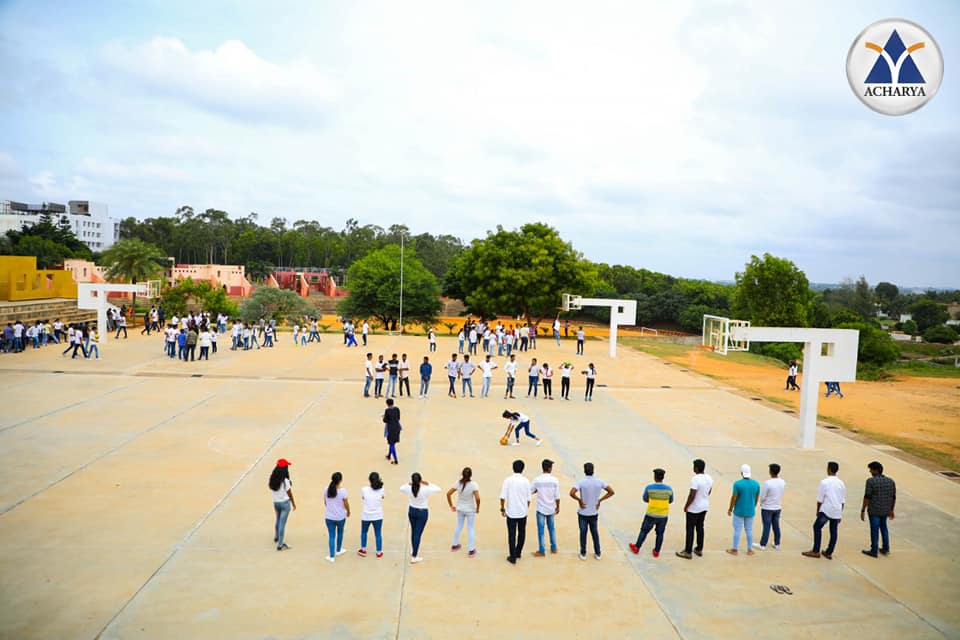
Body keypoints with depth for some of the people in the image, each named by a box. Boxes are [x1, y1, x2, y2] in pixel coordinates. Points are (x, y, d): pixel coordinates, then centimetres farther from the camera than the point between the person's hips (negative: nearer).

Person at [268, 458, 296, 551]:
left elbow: (270, 488, 3)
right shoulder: (285, 481, -22)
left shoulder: (272, 479, -8)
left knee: (278, 519, 28)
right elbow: (289, 493, -11)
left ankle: (276, 537, 49)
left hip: (275, 502, 6)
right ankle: (280, 545, 7)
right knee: (282, 523, 2)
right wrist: (294, 504, 1)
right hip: (285, 503, -6)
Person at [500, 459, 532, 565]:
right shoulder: (526, 481, -4)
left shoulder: (508, 480, -8)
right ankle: (518, 553, 31)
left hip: (511, 512, -2)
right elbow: (528, 498, 0)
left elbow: (503, 497, -11)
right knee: (521, 533, 19)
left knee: (512, 534, 4)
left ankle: (513, 557, 5)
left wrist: (502, 509, 1)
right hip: (523, 512, 2)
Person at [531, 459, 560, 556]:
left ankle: (542, 551, 14)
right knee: (552, 528, 20)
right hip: (551, 508, 2)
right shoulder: (555, 480, -11)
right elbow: (557, 496, -6)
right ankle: (553, 548, 30)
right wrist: (558, 507, 8)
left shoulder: (537, 480, -13)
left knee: (541, 530, 8)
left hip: (541, 509, -2)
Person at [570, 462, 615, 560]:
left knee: (583, 533, 11)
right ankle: (597, 553, 25)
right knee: (595, 532, 18)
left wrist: (579, 500, -13)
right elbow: (611, 492, -5)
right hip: (594, 513, 3)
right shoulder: (599, 481, -8)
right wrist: (600, 500, -2)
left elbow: (572, 493, -30)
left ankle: (583, 554, 21)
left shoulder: (581, 482, -18)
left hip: (583, 513, -3)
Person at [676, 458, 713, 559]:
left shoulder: (695, 479, -25)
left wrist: (686, 506, -12)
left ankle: (688, 552, 9)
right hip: (704, 507, 7)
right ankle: (699, 549, 29)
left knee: (690, 529, 2)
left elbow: (692, 495, -24)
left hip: (694, 509, -7)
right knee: (700, 527, 19)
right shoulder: (709, 478, -1)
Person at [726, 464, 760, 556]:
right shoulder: (756, 484, -6)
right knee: (749, 530, 15)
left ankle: (735, 550, 18)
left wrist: (730, 509, 1)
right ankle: (750, 550, 24)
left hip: (739, 511, -3)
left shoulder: (737, 484, -18)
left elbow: (734, 498, -13)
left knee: (737, 530, 8)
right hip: (750, 511, 3)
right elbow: (757, 498, 4)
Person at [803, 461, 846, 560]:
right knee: (833, 531, 10)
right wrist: (840, 514, 20)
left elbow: (820, 499, -8)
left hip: (826, 510, -5)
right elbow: (843, 501, 11)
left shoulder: (824, 482, -9)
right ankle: (829, 553, 18)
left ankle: (815, 551, 6)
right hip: (837, 511, 5)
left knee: (817, 527, 6)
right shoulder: (841, 483, 8)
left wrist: (818, 511, 4)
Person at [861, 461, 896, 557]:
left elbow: (867, 497, -16)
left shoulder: (871, 481, -15)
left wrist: (863, 510, -9)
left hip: (874, 510, -5)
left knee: (874, 530, 5)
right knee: (883, 527, 24)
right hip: (886, 510, 5)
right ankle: (885, 548, 29)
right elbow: (893, 497, 7)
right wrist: (891, 510, 20)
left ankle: (874, 551, 14)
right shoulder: (891, 481, 1)